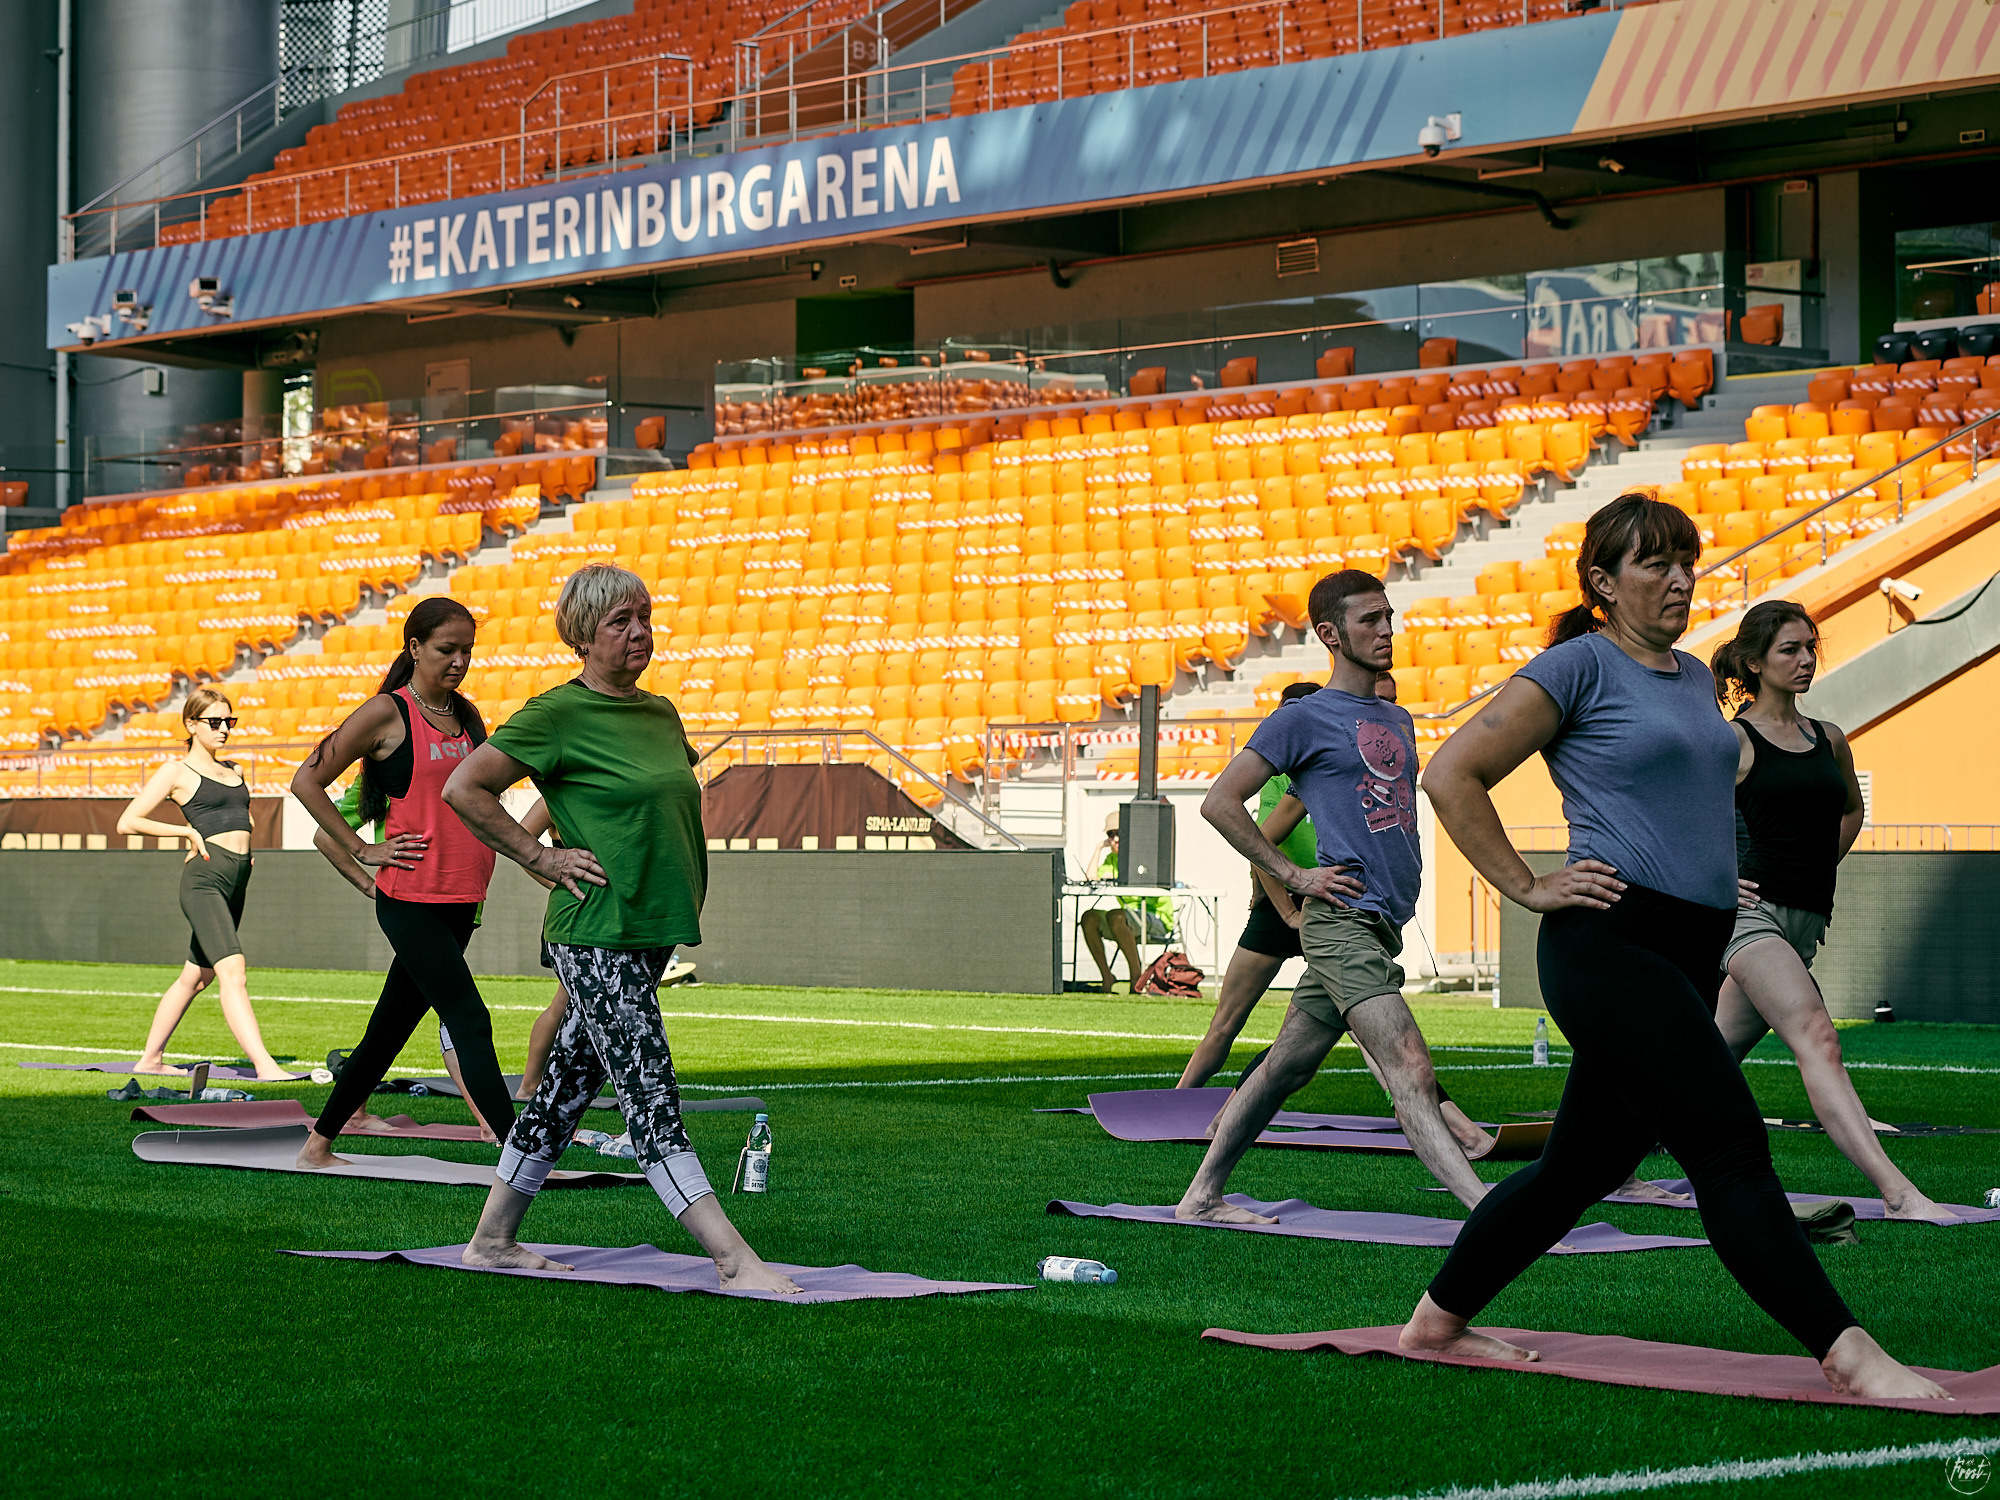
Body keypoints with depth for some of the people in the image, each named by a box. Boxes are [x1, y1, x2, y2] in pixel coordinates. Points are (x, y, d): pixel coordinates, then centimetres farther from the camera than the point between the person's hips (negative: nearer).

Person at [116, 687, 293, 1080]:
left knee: (195, 977, 14)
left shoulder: (231, 770, 20)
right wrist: (188, 831, -6)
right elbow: (127, 822, -2)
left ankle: (151, 1058, 25)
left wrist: (245, 845, 15)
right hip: (204, 879, -8)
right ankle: (263, 1064, -30)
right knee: (233, 972, -20)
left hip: (236, 884, 8)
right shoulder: (177, 771, 0)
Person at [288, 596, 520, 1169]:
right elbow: (306, 782, -4)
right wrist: (364, 851, -7)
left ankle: (318, 1146, 26)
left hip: (461, 902, 7)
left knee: (390, 1029, 14)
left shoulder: (466, 715, 13)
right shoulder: (386, 714, -7)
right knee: (471, 1025, -13)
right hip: (411, 901, -7)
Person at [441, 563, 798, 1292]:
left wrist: (681, 873, 16)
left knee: (568, 1085, 15)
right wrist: (542, 858, -11)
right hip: (594, 936, -8)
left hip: (648, 932, 8)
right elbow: (463, 789, -11)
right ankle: (736, 1262, -17)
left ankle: (494, 1239, 25)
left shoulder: (660, 713, 13)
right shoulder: (559, 714, -10)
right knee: (651, 1098, -11)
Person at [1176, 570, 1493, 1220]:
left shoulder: (1397, 720, 20)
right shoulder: (1304, 719, -4)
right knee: (1412, 1073, -18)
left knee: (1285, 1070, 13)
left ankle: (1202, 1196, 20)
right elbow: (1220, 802, -7)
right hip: (1343, 923, -8)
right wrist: (1294, 875, -9)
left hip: (1383, 922, 9)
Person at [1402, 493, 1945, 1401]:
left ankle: (1436, 1323, 27)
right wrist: (1527, 889, -8)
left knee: (1587, 1164, 14)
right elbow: (1453, 776, -7)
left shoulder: (1696, 678, 18)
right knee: (1731, 1147, -14)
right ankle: (1847, 1355, -17)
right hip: (1609, 946, -9)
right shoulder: (1581, 664, -5)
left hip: (1689, 953, 9)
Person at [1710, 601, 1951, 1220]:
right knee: (1817, 1037, -23)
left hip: (1805, 922, 7)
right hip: (1753, 911, -7)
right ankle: (1896, 1191, -35)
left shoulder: (1829, 740, 15)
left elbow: (1851, 810, 34)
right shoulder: (1733, 740, -4)